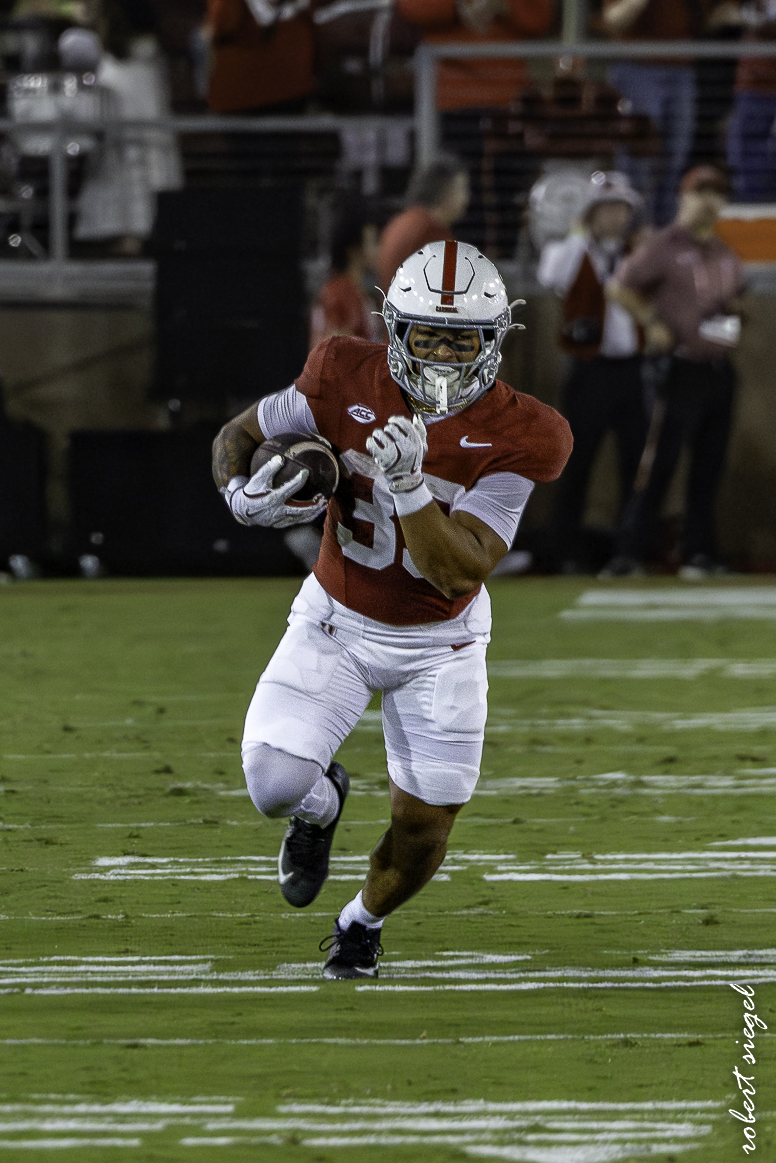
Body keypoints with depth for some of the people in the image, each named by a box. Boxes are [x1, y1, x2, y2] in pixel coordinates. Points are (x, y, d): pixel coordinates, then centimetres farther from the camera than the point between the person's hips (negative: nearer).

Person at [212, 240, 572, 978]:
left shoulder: (515, 436, -22)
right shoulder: (347, 381, -18)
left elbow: (458, 574, -27)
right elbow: (238, 436, -2)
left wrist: (408, 485, -41)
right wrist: (242, 495, -24)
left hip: (441, 644, 0)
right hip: (338, 624, 0)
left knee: (423, 831, 2)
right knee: (275, 784, -21)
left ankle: (364, 920, 38)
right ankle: (321, 805, 20)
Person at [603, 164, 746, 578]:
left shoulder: (723, 253, 17)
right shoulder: (664, 246, -4)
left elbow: (737, 293, 30)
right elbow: (618, 288, -7)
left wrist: (736, 310, 7)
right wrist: (651, 322, -12)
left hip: (720, 369, 7)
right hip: (683, 369, -7)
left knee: (708, 467, 7)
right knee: (660, 462, -10)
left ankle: (700, 553, 11)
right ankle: (631, 550, -9)